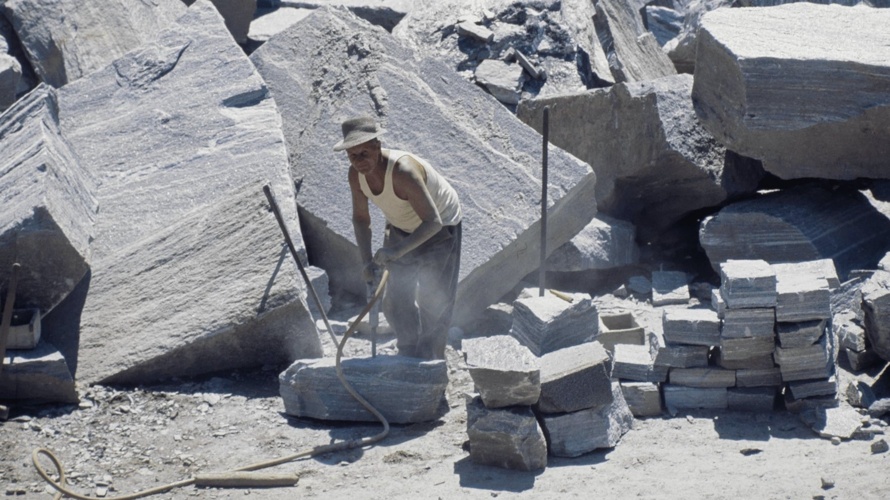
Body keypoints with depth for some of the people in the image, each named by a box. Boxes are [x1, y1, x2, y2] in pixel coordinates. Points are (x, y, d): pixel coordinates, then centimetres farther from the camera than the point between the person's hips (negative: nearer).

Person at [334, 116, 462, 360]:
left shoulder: (402, 171, -40)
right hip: (400, 228, 6)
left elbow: (433, 222, -40)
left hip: (440, 229, -6)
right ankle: (410, 357, 25)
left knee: (433, 303, -6)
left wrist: (397, 251, -49)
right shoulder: (356, 174, -19)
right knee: (397, 301, 6)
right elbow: (360, 218, -2)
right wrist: (367, 262, -13)